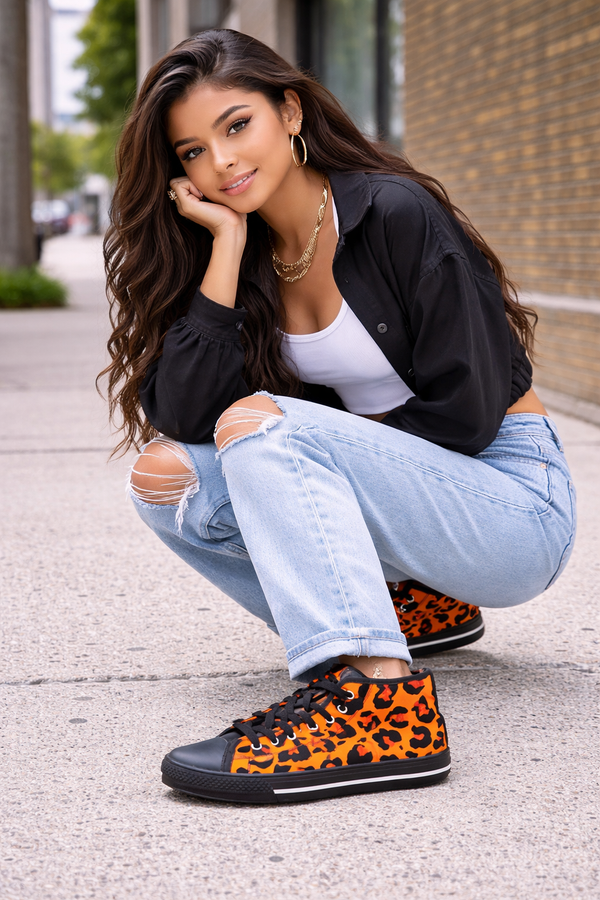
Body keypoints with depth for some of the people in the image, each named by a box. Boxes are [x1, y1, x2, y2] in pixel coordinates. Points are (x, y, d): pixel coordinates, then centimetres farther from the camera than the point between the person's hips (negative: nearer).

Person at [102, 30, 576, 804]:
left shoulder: (398, 215, -12)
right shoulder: (251, 259, 5)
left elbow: (465, 414, -16)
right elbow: (186, 414, -10)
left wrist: (294, 443, -10)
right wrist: (226, 244, -12)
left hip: (512, 502, -7)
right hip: (398, 498, 7)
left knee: (259, 425, -27)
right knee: (167, 480, -7)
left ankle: (379, 700, -45)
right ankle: (409, 608, 2)